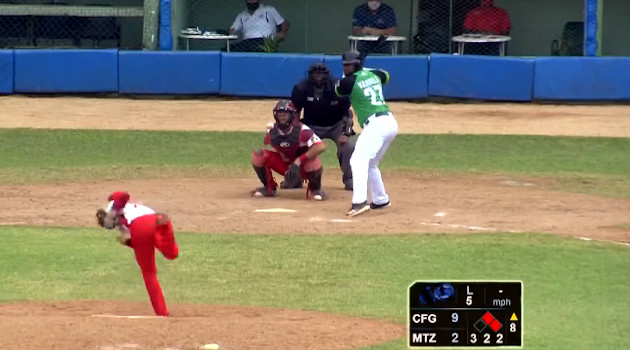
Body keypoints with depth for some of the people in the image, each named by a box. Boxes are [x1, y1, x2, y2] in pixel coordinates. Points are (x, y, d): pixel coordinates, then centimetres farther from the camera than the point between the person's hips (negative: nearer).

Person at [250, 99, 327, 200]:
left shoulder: (302, 130, -27)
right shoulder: (272, 130, -12)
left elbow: (321, 147, -37)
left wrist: (299, 160, -38)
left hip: (302, 166, -4)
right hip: (284, 165, 4)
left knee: (314, 160, -40)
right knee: (257, 155, -16)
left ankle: (315, 189, -6)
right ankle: (269, 188, 7)